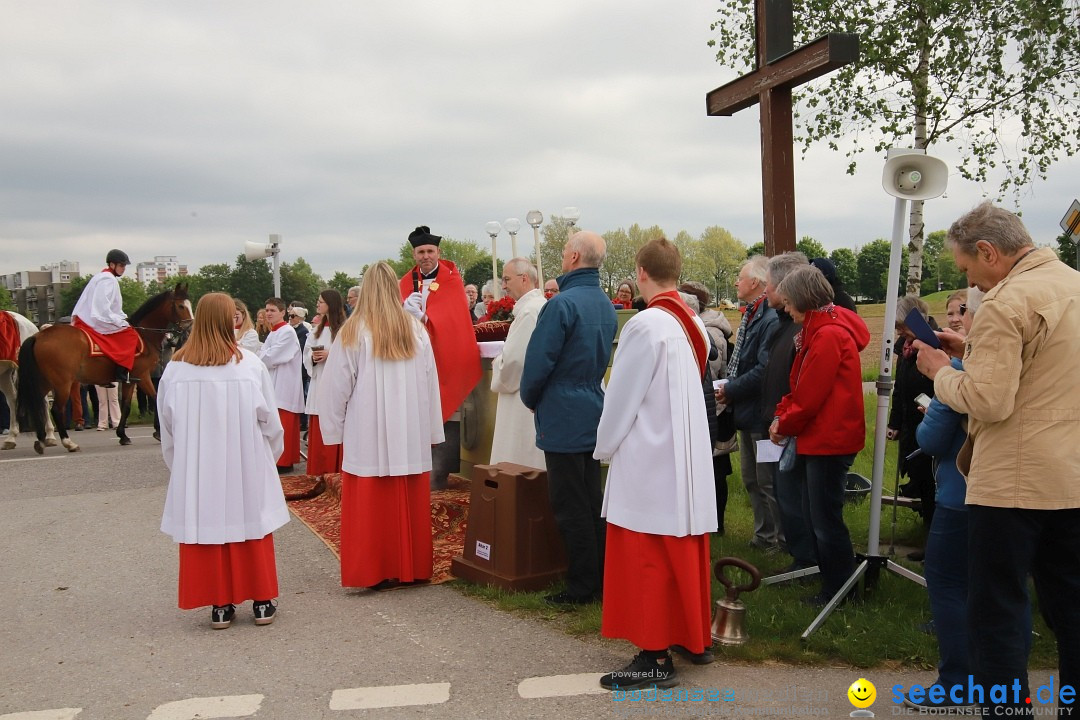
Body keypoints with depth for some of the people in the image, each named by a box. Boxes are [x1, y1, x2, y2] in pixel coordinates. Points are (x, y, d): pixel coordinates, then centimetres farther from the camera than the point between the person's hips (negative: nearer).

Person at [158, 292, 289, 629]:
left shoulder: (176, 369, -5)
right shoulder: (249, 364, -10)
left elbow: (168, 427, 3)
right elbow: (270, 421, -4)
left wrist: (179, 466, 16)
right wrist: (269, 456, 13)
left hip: (197, 471, 1)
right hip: (246, 467, -1)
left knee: (208, 526, 9)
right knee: (251, 527, 10)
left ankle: (219, 605, 16)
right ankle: (262, 602, 17)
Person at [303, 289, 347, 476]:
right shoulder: (317, 329, 15)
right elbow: (306, 357, 16)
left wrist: (330, 355, -19)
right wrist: (313, 358, -4)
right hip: (318, 385, 7)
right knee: (317, 432, 8)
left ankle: (336, 470, 6)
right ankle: (319, 471, 16)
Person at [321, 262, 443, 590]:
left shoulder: (353, 332, -7)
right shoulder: (417, 331, 0)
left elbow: (335, 387, -4)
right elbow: (431, 385, 5)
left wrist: (335, 429, 5)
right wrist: (431, 432, 11)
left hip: (367, 435, -2)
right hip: (411, 435, 3)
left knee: (371, 507, 5)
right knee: (410, 505, 9)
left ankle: (375, 572, 9)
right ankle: (411, 568, 18)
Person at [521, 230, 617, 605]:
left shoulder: (562, 304, -17)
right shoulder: (606, 304, 8)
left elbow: (539, 360, -16)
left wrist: (530, 399, 1)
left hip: (563, 418, -8)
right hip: (594, 414, 8)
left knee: (570, 506, 0)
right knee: (592, 500, 15)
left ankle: (582, 585, 6)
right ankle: (603, 577, 23)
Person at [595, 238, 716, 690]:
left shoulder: (646, 325, -19)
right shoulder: (693, 325, 6)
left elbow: (622, 397, -14)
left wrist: (605, 447, 1)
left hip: (649, 458, -8)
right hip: (687, 456, 8)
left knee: (646, 560, 0)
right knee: (682, 551, 18)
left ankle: (656, 657, 6)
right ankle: (690, 635, 29)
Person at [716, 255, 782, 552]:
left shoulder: (771, 319, -22)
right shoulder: (750, 315, 10)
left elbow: (764, 370, -27)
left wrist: (731, 390, -16)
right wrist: (729, 388, 1)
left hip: (762, 413, -10)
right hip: (747, 411, 10)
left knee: (768, 481, 1)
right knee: (751, 478, 18)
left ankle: (780, 539, 16)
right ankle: (764, 535, 31)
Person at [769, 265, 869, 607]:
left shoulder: (829, 335, -20)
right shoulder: (818, 329, 13)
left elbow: (810, 396, -20)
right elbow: (801, 385, 15)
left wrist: (785, 425, -6)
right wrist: (782, 415, 2)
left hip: (830, 439, -10)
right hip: (818, 436, 11)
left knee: (826, 518, 0)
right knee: (816, 514, 18)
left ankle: (840, 589, 12)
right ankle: (830, 578, 29)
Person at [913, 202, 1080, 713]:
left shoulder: (1005, 303, -17)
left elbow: (987, 401, -22)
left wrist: (940, 369, -6)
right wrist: (972, 351, 13)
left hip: (1013, 483, -8)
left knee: (997, 610, 2)